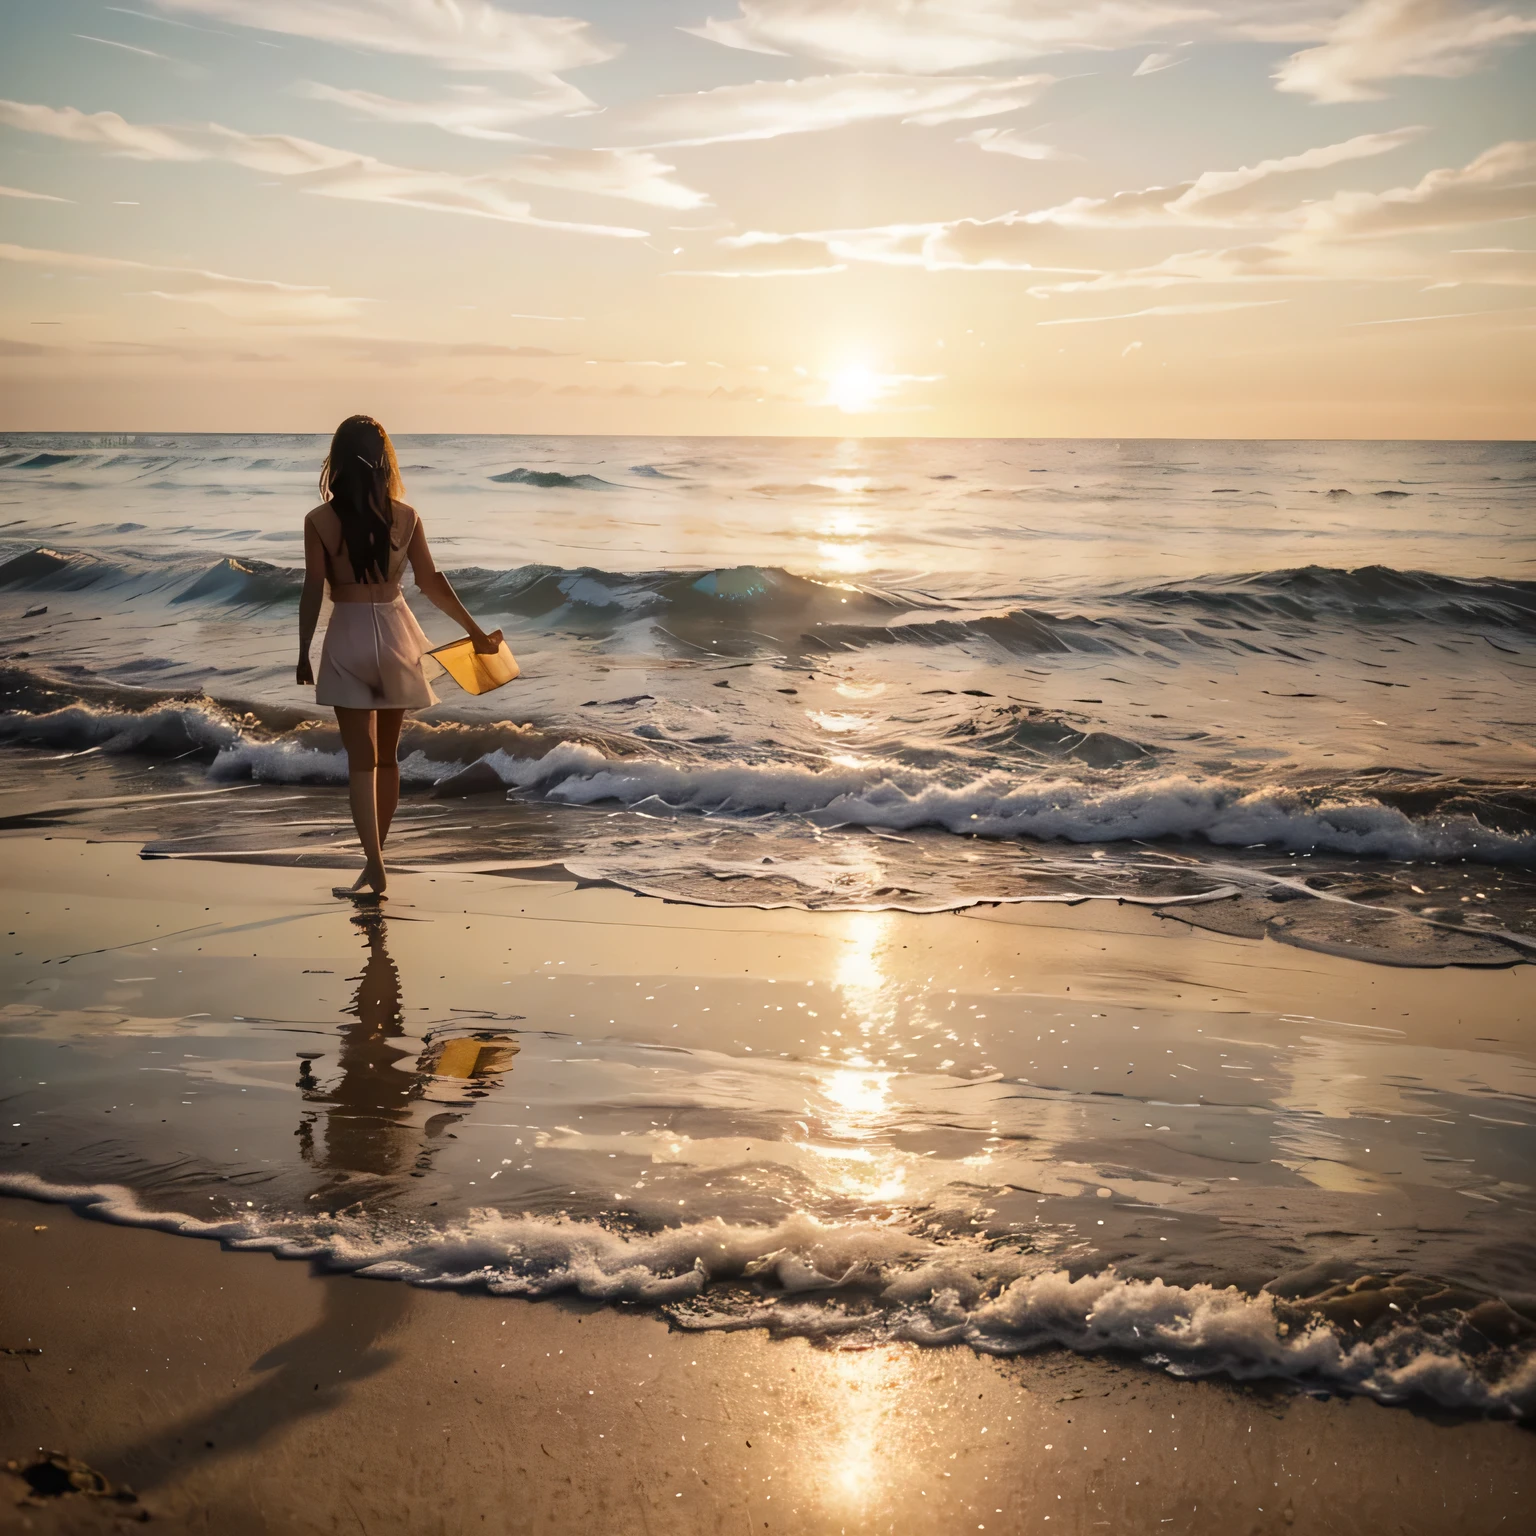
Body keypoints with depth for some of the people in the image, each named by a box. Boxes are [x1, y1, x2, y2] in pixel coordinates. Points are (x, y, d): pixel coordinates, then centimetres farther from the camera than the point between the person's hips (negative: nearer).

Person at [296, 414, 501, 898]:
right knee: (387, 755, 14)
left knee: (361, 758, 1)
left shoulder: (319, 521, -9)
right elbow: (432, 583, 1)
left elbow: (313, 592, -7)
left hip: (349, 637, -2)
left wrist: (303, 652, 4)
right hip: (395, 632, 3)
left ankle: (375, 868, -6)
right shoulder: (406, 517, -3)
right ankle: (374, 857, 24)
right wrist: (475, 631, 12)